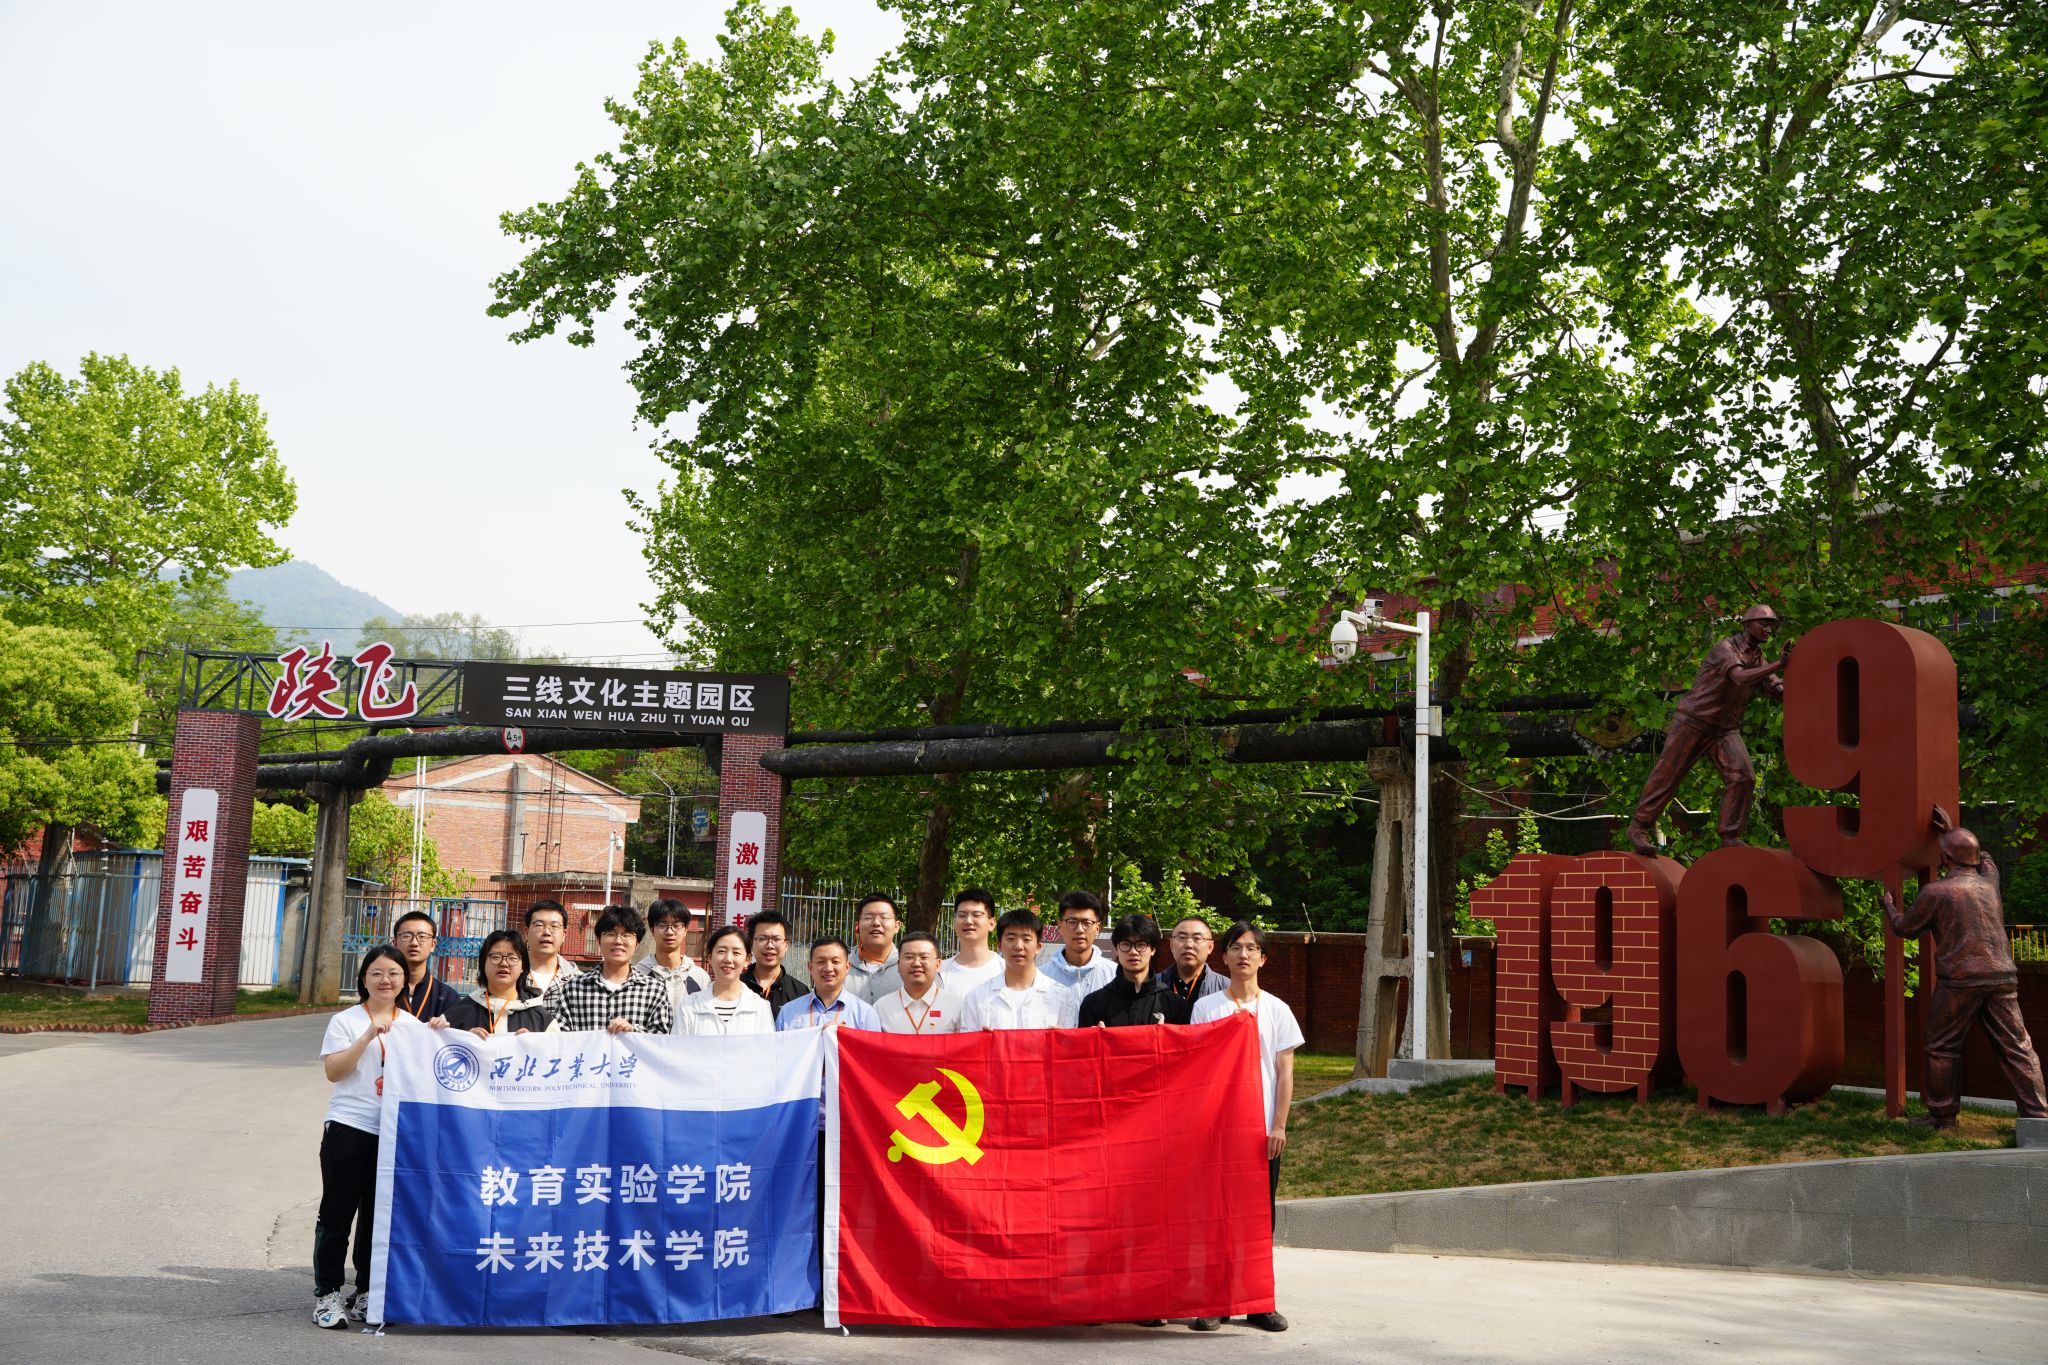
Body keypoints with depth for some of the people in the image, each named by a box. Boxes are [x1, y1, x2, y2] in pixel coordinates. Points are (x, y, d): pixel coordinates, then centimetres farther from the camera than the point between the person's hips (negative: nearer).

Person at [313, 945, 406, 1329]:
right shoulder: (345, 1021, 1)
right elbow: (333, 1071, -10)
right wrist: (369, 1036, -17)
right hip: (349, 1129, -3)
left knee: (380, 1217, 9)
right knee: (337, 1213, 1)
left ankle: (367, 1293, 18)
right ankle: (327, 1293, 9)